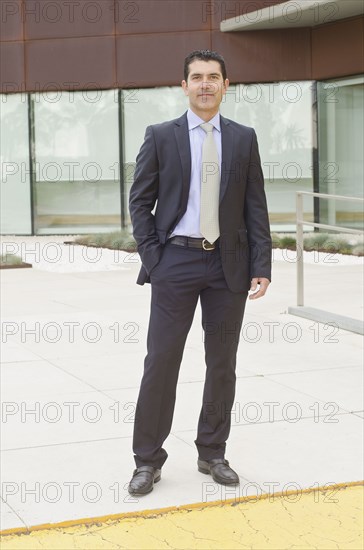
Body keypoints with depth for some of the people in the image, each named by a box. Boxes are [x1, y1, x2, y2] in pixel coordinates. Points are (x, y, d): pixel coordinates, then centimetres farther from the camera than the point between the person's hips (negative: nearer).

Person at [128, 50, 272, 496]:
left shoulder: (243, 138, 7)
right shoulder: (160, 136, 2)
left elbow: (255, 206, 5)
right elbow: (140, 200, 3)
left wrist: (261, 267, -2)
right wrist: (152, 259, -6)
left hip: (228, 264, 2)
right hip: (177, 261, -2)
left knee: (222, 364, 9)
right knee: (160, 361, -1)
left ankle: (212, 453, 23)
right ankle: (148, 459, 10)